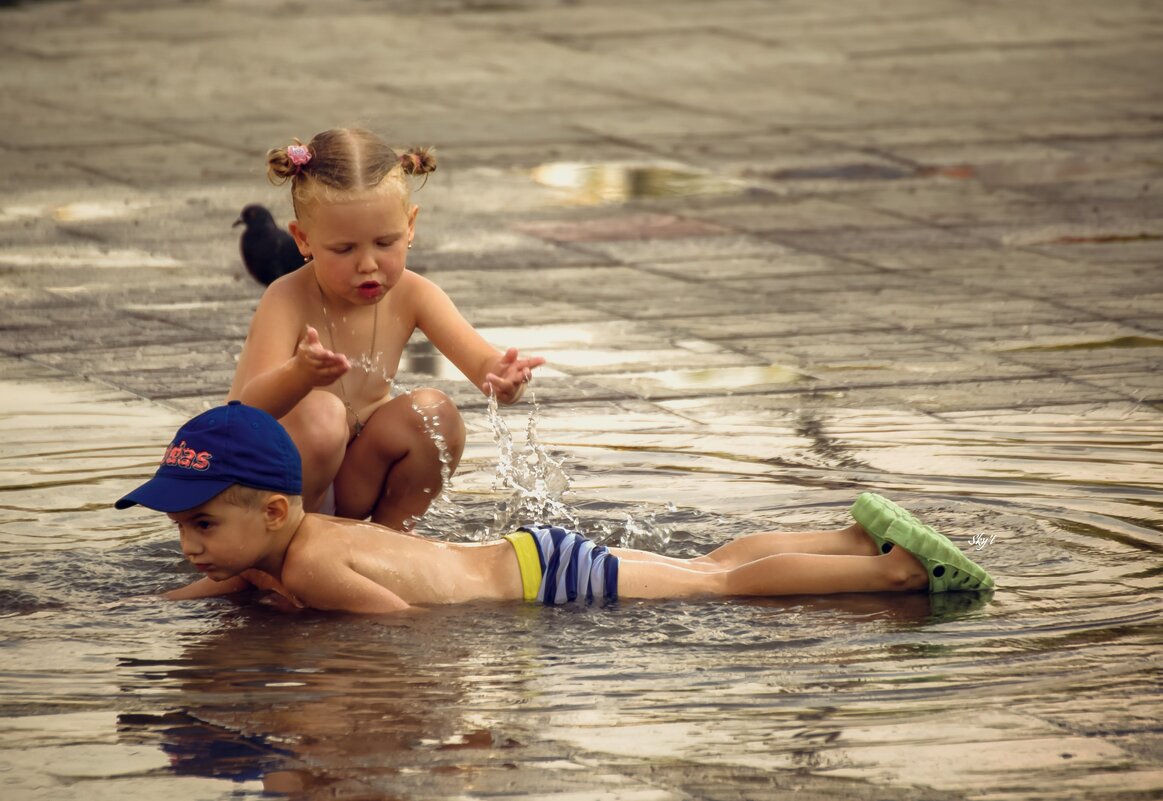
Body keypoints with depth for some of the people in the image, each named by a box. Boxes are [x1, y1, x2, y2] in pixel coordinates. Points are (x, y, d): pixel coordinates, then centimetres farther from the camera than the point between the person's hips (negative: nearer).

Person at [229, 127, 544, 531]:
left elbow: (483, 361, -18)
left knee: (435, 414, -17)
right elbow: (249, 409, -35)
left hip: (352, 478, 5)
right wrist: (300, 375, -58)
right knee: (319, 413, -32)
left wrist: (502, 378, -45)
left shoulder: (409, 296, -8)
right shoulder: (288, 302, -22)